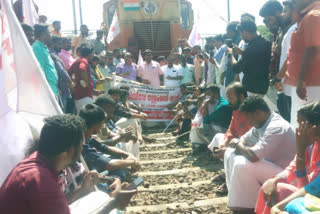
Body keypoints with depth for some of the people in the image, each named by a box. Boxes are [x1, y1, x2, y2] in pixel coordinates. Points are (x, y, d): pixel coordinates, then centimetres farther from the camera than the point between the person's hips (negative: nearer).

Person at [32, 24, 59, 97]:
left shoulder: (44, 48, 19)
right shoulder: (37, 47, -9)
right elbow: (40, 71, -16)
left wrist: (55, 90, 18)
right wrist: (50, 91, -18)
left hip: (53, 89, 10)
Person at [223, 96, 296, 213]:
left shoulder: (276, 127, -28)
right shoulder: (261, 123, 2)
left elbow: (253, 155, -36)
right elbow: (244, 140, 14)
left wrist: (237, 145, -16)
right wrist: (238, 146, -10)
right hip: (269, 164, 10)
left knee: (242, 164, -30)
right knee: (231, 153, 6)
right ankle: (234, 194, 7)